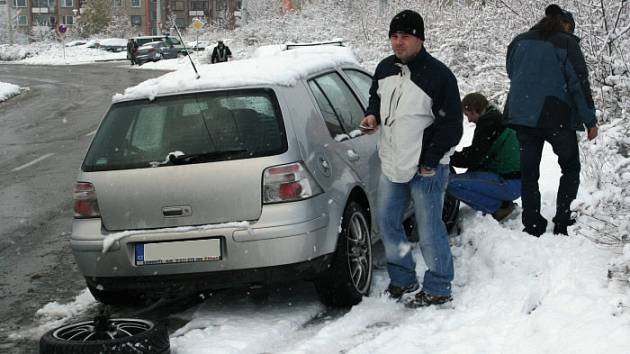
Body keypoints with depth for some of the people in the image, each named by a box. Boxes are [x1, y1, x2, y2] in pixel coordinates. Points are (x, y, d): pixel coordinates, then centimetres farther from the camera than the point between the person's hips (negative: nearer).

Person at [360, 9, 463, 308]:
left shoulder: (438, 75, -15)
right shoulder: (385, 69, 4)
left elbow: (451, 125, -12)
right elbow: (376, 98, 24)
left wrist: (430, 161, -14)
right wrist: (372, 115, 1)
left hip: (426, 169, -7)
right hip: (392, 163, 7)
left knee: (429, 230, -2)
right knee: (387, 222, 15)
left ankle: (438, 288, 12)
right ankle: (402, 278, 31)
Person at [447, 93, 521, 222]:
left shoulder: (487, 123, -12)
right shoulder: (501, 119, 19)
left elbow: (474, 157, -14)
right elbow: (478, 153, 20)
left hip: (509, 183, -10)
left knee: (452, 183, -18)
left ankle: (499, 207, -9)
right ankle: (504, 204, 11)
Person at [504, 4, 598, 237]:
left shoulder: (519, 42, 11)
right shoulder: (566, 43, -5)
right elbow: (579, 83, -8)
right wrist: (590, 120, -4)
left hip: (522, 115, 4)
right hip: (557, 117, -4)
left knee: (529, 171, 9)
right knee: (570, 167, 12)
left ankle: (533, 227, 7)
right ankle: (563, 224, 3)